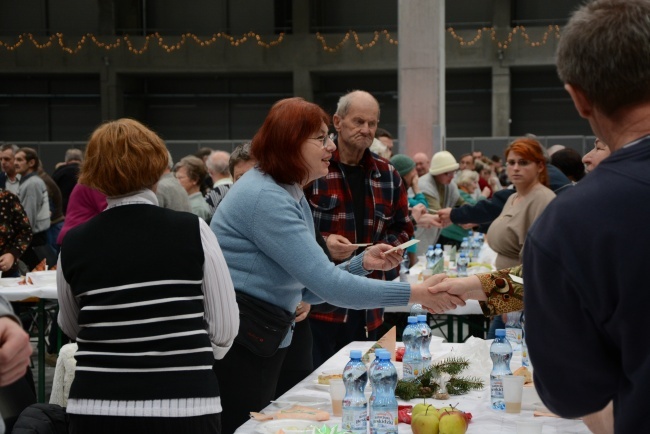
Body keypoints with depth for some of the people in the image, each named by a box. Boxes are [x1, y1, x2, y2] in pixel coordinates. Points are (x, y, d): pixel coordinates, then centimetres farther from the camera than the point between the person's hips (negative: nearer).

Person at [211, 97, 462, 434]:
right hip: (235, 351, -10)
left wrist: (362, 263, 0)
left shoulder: (290, 195, 12)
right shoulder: (266, 198, -20)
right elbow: (328, 284, -24)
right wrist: (414, 294, -22)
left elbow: (308, 288, 13)